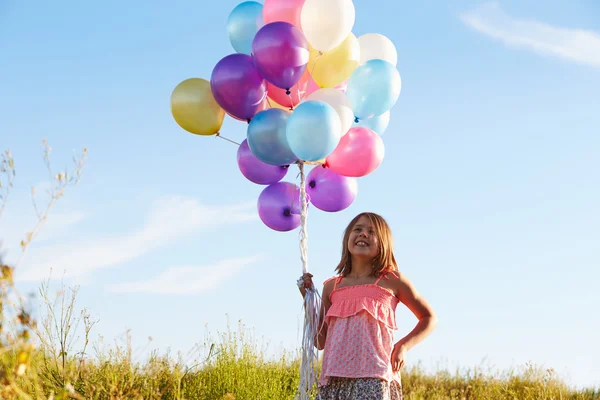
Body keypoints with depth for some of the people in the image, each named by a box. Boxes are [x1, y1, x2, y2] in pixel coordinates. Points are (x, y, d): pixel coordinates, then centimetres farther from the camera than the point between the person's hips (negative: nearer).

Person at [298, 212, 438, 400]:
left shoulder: (391, 280, 9)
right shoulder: (332, 287, 17)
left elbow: (429, 318, 18)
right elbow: (320, 342, 16)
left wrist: (404, 346, 3)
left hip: (374, 377, -4)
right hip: (333, 380, 4)